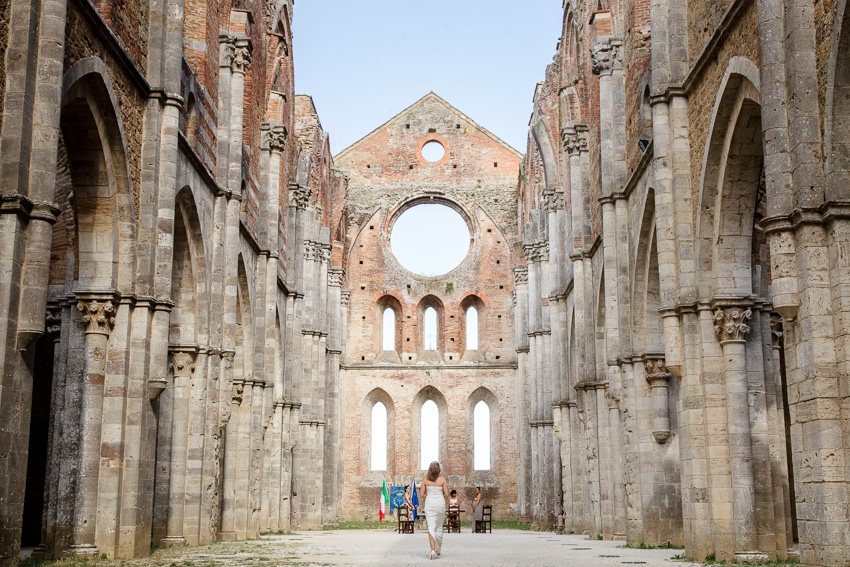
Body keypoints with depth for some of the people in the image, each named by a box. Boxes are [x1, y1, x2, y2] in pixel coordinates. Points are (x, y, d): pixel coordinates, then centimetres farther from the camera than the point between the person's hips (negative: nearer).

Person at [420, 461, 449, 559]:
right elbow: (446, 494, -4)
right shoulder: (442, 480, -4)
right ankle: (438, 551, 21)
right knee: (439, 528, 13)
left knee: (431, 528, -4)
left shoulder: (425, 480, 0)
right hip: (440, 504, 0)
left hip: (429, 504, 0)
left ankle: (433, 550, -21)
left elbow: (422, 494, 1)